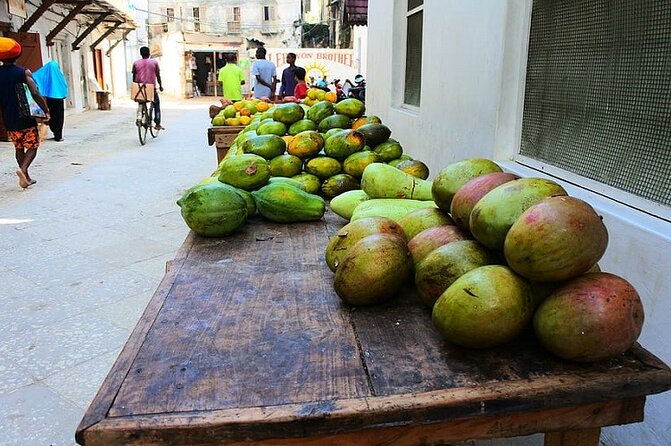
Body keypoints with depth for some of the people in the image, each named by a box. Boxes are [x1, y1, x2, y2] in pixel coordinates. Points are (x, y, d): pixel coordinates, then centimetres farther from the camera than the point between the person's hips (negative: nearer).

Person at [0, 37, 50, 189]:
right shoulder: (24, 72, -9)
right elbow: (35, 94, -18)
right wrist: (46, 111, -9)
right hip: (26, 119, -4)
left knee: (19, 148, 17)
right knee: (32, 146, 5)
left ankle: (26, 177, 20)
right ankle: (23, 169, -20)